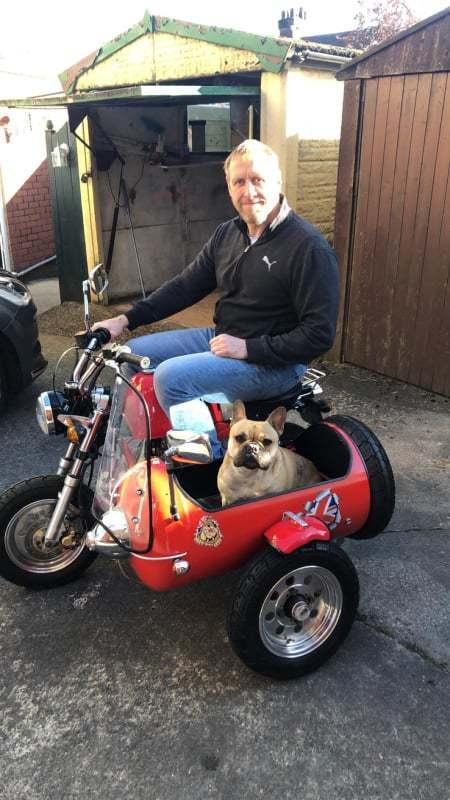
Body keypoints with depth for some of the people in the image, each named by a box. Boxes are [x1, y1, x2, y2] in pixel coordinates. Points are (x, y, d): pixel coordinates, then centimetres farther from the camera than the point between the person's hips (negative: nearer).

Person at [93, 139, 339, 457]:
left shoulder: (309, 247, -18)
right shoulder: (228, 233, 5)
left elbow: (319, 334, -20)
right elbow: (186, 286, 10)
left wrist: (248, 348, -23)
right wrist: (126, 320, 1)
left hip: (275, 362, -8)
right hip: (222, 337, 8)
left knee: (171, 377, -25)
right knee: (136, 353, 6)